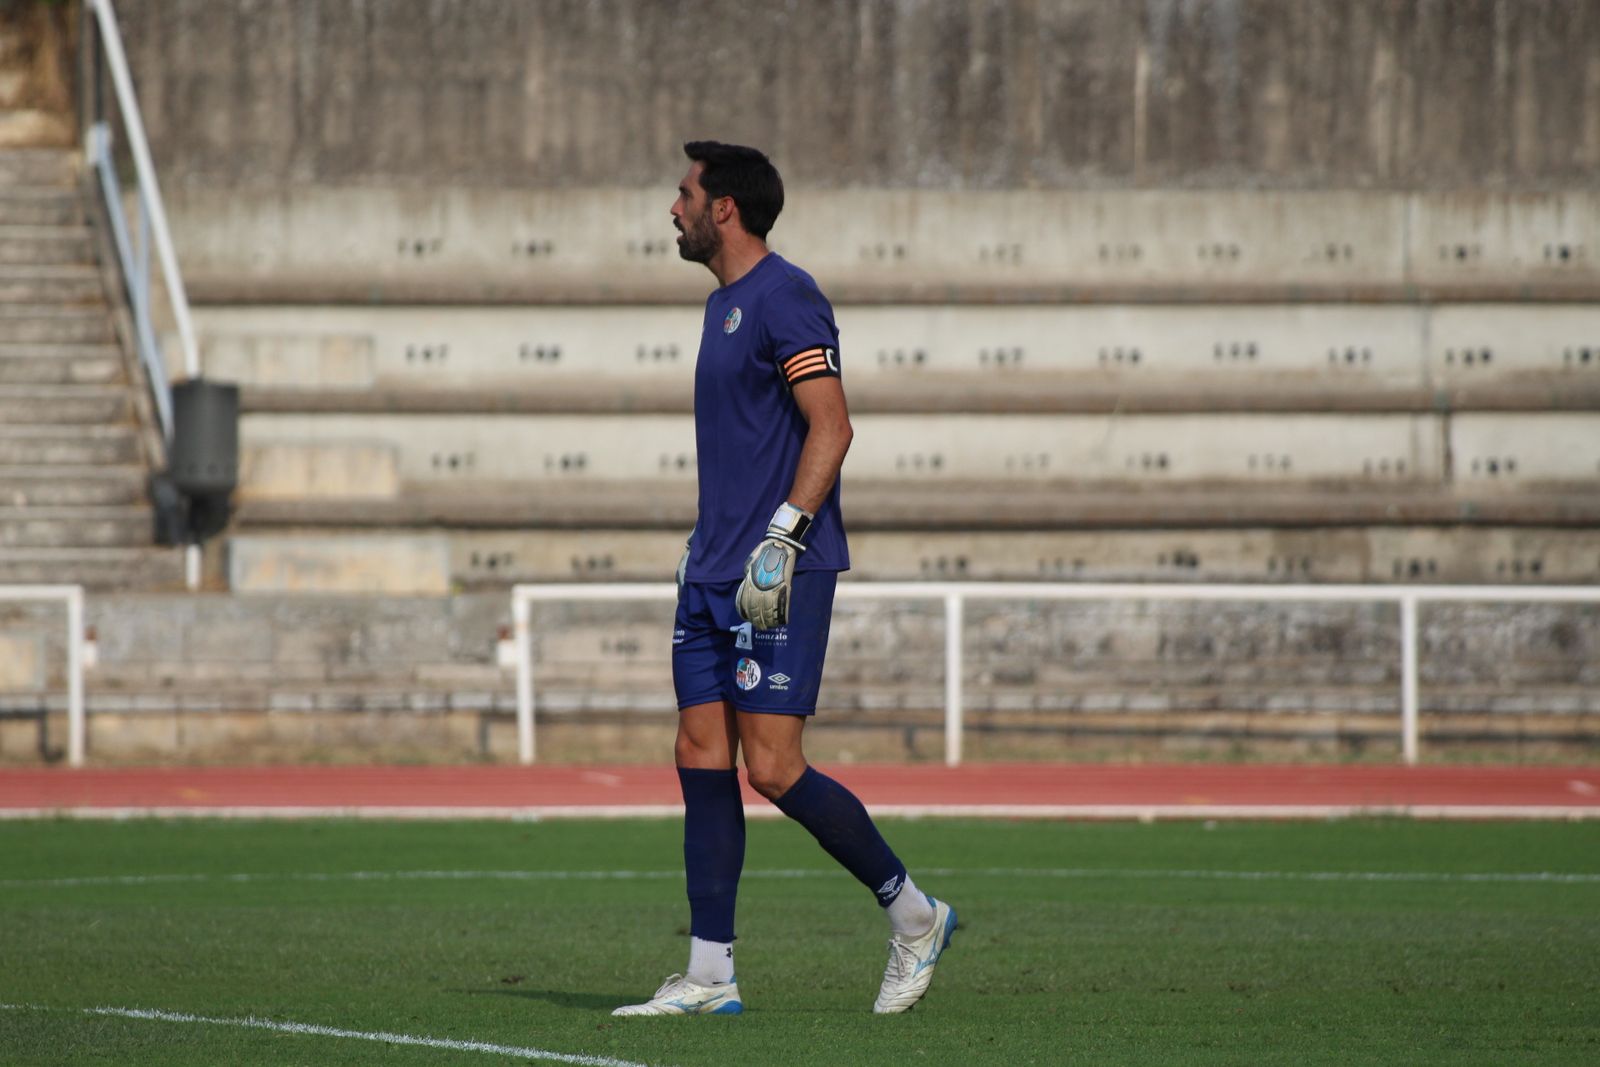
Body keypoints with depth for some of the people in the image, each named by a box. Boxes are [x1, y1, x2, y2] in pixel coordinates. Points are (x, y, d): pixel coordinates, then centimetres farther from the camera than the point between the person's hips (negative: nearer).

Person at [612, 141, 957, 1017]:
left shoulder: (784, 298, -11)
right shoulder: (722, 305, 18)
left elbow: (830, 427, -18)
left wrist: (779, 540, -23)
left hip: (780, 580, -10)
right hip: (713, 577, 10)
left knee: (772, 770, -10)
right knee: (701, 760, 3)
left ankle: (913, 915, 6)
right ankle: (710, 975, 4)